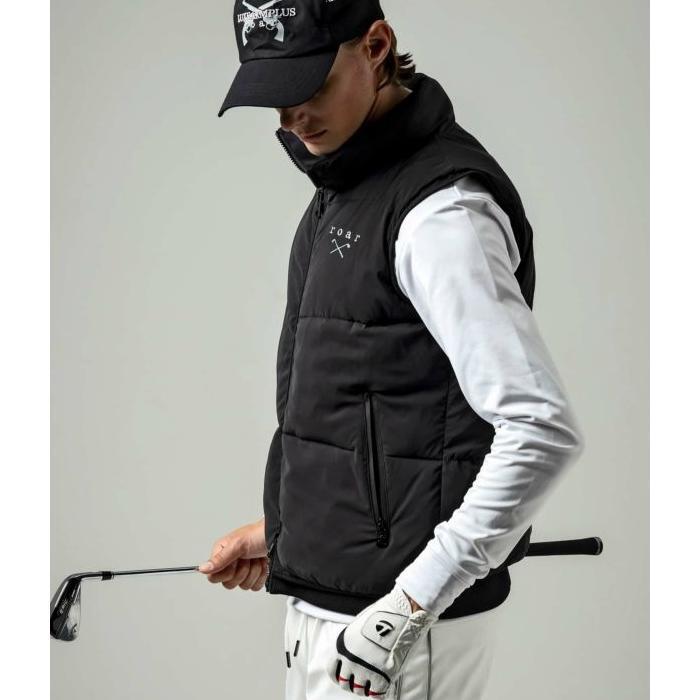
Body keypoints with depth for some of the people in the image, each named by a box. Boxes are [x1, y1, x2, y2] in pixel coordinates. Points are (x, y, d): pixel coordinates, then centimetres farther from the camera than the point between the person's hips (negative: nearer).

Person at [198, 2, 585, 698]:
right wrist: (282, 527, 20)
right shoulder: (341, 186, 11)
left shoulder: (442, 208, -19)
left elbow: (544, 430, -26)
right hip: (324, 600, 9)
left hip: (393, 623, -9)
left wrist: (412, 603, -24)